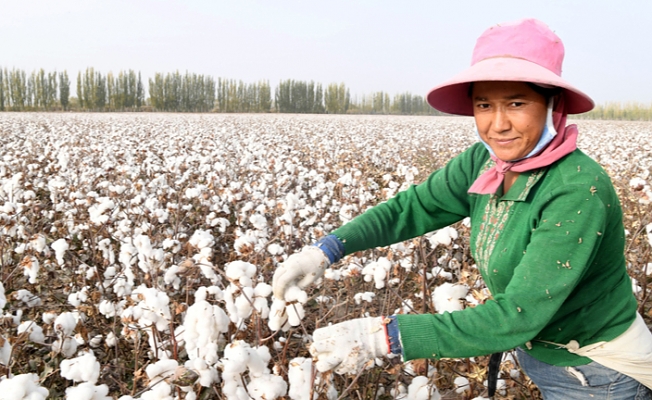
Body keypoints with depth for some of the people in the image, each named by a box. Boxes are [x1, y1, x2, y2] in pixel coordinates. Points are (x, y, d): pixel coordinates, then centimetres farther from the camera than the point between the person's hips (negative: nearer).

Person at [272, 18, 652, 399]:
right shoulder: (482, 163, -10)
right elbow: (413, 207, -4)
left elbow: (515, 318, -34)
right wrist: (327, 249, -18)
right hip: (536, 351, 5)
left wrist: (385, 336, -38)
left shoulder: (579, 192, -32)